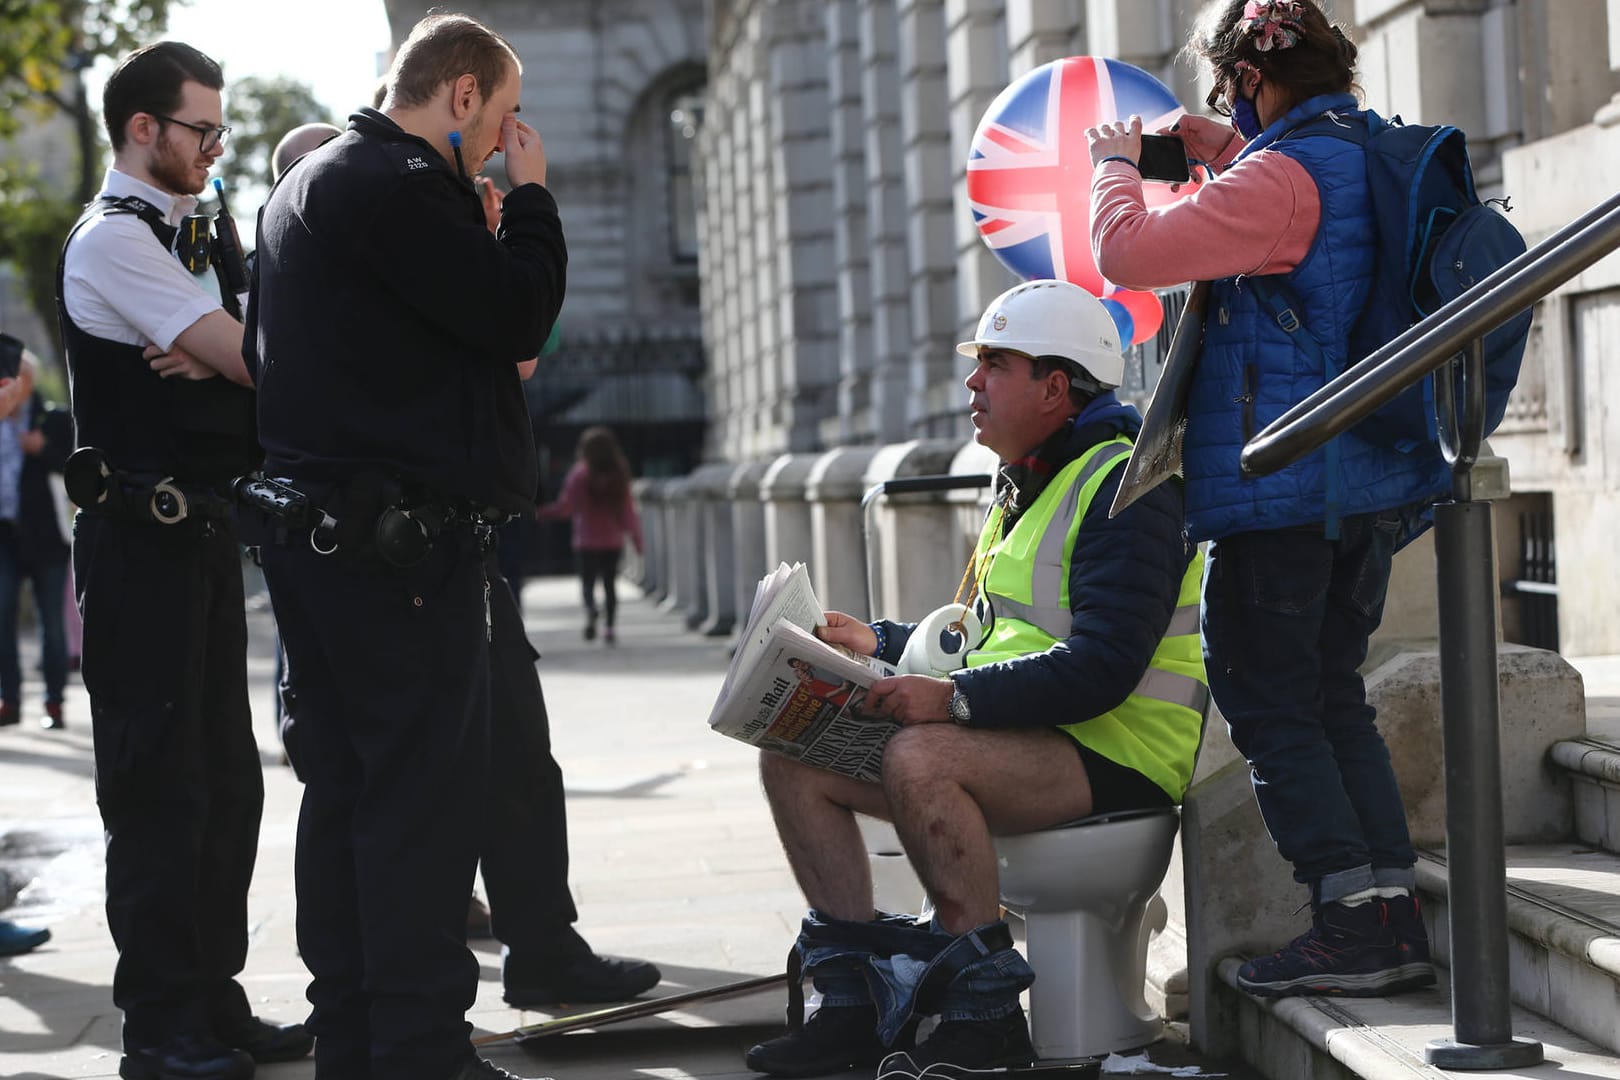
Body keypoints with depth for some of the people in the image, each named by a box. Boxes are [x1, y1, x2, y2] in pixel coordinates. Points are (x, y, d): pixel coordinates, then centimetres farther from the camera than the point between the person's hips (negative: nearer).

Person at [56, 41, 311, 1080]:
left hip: (201, 530, 10)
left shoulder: (176, 236, 19)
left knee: (226, 779, 12)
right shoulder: (112, 238, -10)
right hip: (146, 534, -10)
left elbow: (242, 367, 13)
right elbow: (253, 358, -16)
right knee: (161, 786, -6)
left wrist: (215, 359, -8)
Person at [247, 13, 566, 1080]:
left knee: (346, 783, 13)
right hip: (401, 535, -11)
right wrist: (532, 192, -3)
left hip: (318, 536, 11)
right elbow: (518, 313, -16)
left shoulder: (310, 181, 21)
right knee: (426, 790, -8)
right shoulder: (395, 185, -13)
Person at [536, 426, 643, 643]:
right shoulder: (619, 475, -1)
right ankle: (609, 626, 3)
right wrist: (636, 535, 10)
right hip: (613, 540, 2)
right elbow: (628, 509, 1)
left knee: (587, 580, 6)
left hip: (587, 540, -2)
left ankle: (591, 609, -25)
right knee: (610, 583, 10)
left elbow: (567, 506, -8)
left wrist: (542, 512, 5)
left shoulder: (580, 475, -8)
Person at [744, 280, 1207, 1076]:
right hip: (1014, 737, 10)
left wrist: (952, 698, -30)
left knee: (920, 759, -36)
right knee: (793, 757, -2)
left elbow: (1102, 668, -24)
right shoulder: (1024, 487, 19)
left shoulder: (1123, 489, -13)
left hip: (1113, 757, -10)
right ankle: (853, 1002, -3)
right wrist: (879, 645, 11)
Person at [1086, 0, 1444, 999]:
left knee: (1267, 701, -1)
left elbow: (1130, 252, -20)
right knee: (1334, 698, 15)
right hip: (1373, 483, 9)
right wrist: (1227, 156, 27)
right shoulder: (1377, 158, 11)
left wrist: (1117, 164, -2)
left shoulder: (1281, 176, -17)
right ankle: (1396, 912, 11)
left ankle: (1355, 920, -5)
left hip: (1281, 484, -9)